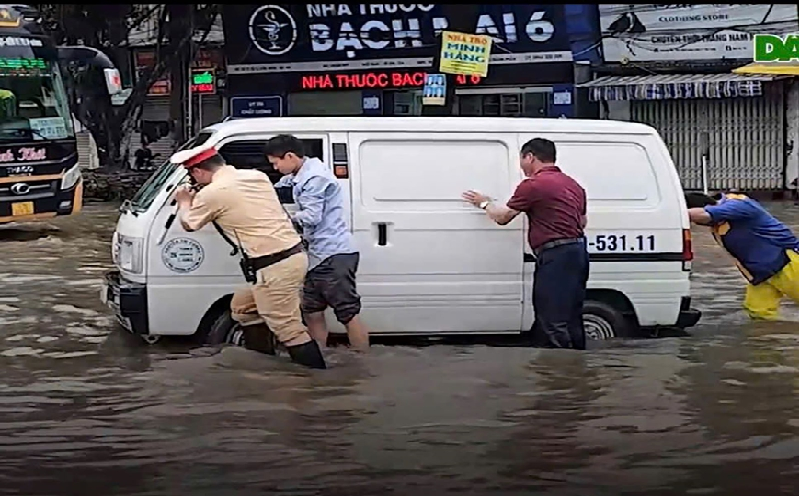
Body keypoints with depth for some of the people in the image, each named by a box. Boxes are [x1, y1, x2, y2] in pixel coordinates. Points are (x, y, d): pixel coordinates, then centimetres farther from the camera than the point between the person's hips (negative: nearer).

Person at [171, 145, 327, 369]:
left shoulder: (211, 193, -10)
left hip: (275, 267, -9)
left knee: (290, 330, -4)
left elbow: (189, 224, 10)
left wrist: (184, 202, 31)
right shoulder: (257, 176, 12)